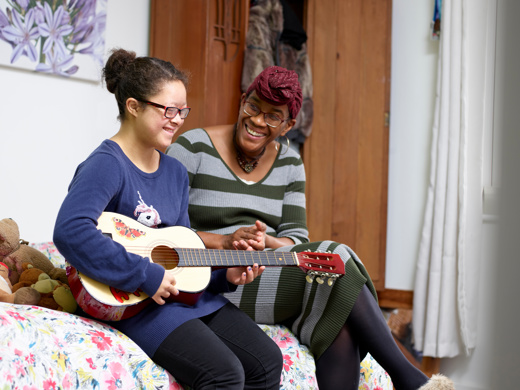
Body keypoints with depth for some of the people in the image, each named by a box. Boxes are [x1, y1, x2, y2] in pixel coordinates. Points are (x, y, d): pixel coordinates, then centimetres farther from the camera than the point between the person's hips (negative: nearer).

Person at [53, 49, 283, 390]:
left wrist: (225, 276, 1)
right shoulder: (108, 164, -14)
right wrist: (147, 276, -27)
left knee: (268, 362, -3)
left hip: (193, 295, 9)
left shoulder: (175, 172, 13)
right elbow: (70, 231, -31)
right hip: (138, 305, -8)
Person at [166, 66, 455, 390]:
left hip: (268, 274, 5)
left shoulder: (289, 163, 12)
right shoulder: (192, 148, -4)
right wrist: (223, 242, -21)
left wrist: (267, 242, -18)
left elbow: (296, 237, 5)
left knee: (340, 318, -28)